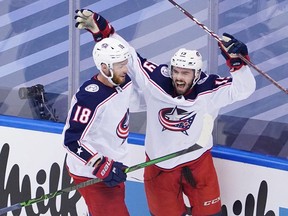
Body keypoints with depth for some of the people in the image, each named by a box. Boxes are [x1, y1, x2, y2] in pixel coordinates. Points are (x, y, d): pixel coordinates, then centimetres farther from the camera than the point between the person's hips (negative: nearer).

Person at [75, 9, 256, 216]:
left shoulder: (208, 90, -20)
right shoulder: (155, 80, -18)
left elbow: (243, 88, -25)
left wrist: (237, 61, -42)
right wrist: (100, 28, -18)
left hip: (197, 162, -1)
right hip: (160, 165, 1)